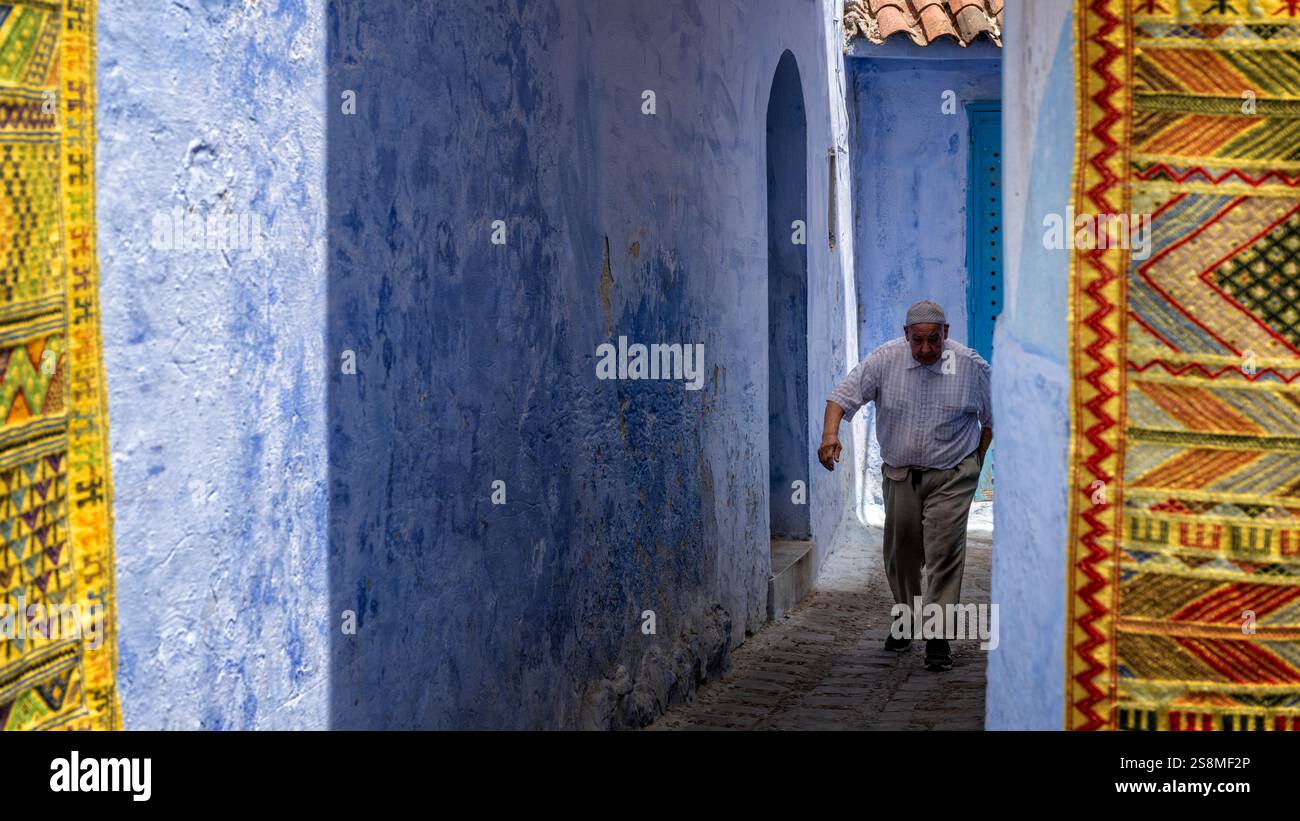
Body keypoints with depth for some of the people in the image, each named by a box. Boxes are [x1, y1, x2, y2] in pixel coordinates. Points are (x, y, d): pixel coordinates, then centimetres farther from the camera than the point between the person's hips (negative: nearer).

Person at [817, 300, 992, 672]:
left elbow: (990, 417, 5)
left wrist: (977, 460, 5)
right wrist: (830, 433, -30)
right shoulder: (885, 359, -9)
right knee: (900, 552, 11)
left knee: (944, 552, -12)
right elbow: (843, 394, -13)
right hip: (900, 473, 3)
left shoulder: (971, 365, -9)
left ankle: (938, 637, -10)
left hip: (951, 476, -2)